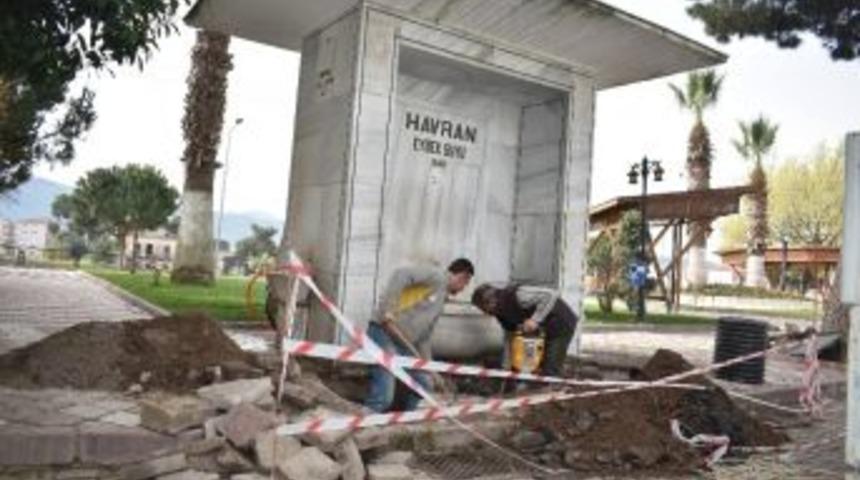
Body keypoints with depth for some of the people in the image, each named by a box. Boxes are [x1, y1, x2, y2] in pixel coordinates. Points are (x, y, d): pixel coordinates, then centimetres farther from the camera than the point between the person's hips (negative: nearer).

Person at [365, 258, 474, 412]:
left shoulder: (441, 303, 21)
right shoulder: (436, 276, -5)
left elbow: (424, 336, 25)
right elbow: (402, 274, -20)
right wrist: (387, 309, -26)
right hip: (384, 334, -10)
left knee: (423, 384, 15)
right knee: (384, 397, -15)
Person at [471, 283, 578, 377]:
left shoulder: (516, 295, -28)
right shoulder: (501, 312, 1)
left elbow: (551, 295, -32)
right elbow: (510, 334, 10)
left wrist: (535, 320, -35)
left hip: (562, 324, -9)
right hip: (546, 329, 9)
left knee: (549, 372, -10)